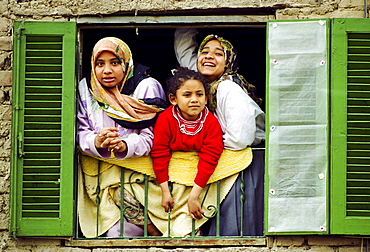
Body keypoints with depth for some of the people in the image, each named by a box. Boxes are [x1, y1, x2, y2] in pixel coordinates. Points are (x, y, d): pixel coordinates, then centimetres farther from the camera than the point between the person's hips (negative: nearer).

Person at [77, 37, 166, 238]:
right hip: (100, 170, 2)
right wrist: (96, 142, -25)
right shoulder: (86, 89, 6)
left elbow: (151, 136, -9)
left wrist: (125, 145, -30)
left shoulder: (146, 87, -3)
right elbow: (81, 132, 0)